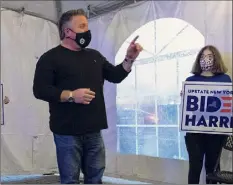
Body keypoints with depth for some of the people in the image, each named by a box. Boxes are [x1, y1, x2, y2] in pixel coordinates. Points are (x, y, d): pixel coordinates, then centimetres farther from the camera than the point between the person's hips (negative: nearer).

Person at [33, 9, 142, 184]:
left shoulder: (94, 56, 15)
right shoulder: (51, 58, -3)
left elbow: (115, 76, 17)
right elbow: (40, 89, -12)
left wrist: (129, 59, 2)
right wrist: (71, 95, -20)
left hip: (93, 131, 6)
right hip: (68, 133, -5)